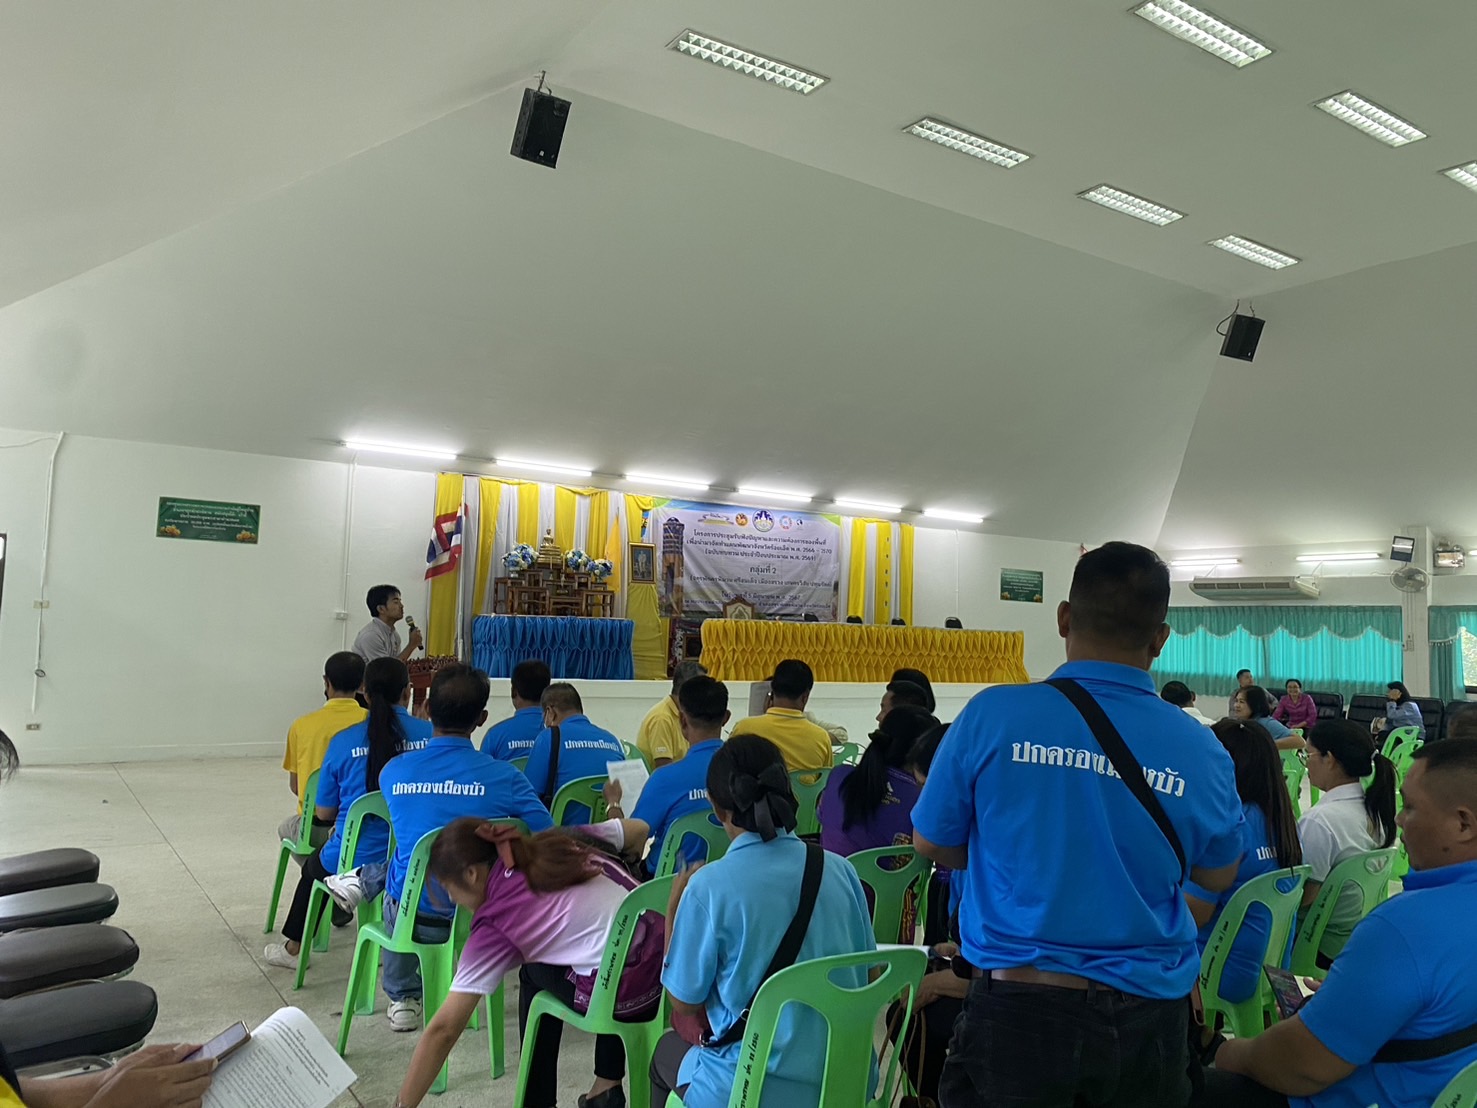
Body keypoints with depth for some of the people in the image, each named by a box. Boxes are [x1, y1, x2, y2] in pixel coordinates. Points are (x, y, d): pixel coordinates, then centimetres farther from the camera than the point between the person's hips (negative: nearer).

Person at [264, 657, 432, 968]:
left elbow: (323, 812, 0)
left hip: (354, 864, -1)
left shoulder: (344, 741, -10)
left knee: (314, 865, 34)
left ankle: (293, 948, 53)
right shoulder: (430, 735, -9)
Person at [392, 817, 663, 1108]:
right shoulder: (559, 844, 12)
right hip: (670, 963, 5)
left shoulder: (496, 921, -1)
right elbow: (639, 829, 20)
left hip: (623, 996, -5)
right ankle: (608, 1084, 31)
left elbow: (443, 1029, -1)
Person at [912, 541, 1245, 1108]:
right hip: (1147, 1019, 3)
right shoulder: (1202, 748, -9)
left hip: (1017, 1006, -2)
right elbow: (1218, 876, 10)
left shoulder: (992, 714, -15)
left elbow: (931, 844, -1)